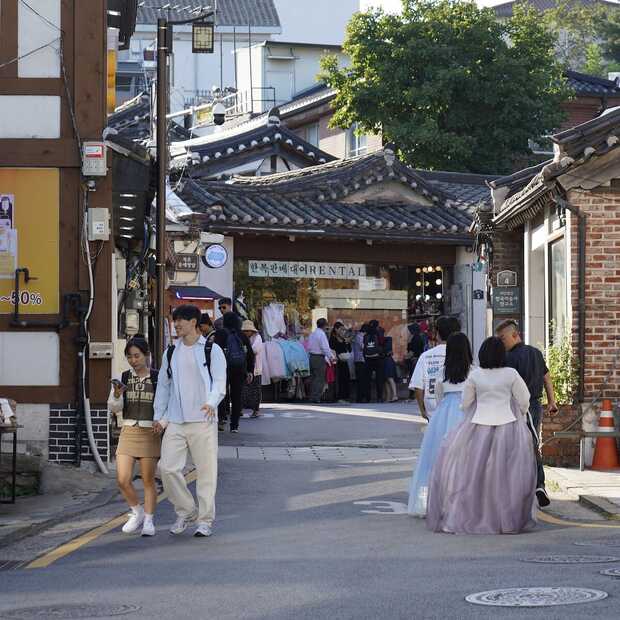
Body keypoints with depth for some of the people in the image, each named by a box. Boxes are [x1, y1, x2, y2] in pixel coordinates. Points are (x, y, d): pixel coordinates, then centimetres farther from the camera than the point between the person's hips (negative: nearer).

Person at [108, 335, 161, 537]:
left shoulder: (156, 378, -2)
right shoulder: (123, 378, 4)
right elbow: (113, 408, 2)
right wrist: (116, 395, -17)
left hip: (149, 432, -2)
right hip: (128, 431, 2)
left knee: (148, 479, 3)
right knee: (123, 479, -5)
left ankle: (148, 520, 15)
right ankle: (137, 512, 17)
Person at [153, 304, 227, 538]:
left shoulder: (212, 351, 2)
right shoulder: (171, 353, 15)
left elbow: (219, 381, -5)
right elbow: (163, 385, 20)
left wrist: (212, 403, -23)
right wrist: (159, 416, 14)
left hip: (202, 420, -4)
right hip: (175, 422, 4)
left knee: (206, 470, -1)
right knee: (167, 468, -5)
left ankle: (206, 520, 9)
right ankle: (186, 511, 13)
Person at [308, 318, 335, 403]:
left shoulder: (312, 334, 14)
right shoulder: (322, 334, -12)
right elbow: (325, 348, -16)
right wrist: (332, 357, -8)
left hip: (311, 357, 8)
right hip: (320, 358, -8)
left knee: (313, 378, 14)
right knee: (320, 379, -5)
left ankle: (312, 397, 16)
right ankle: (316, 398, -8)